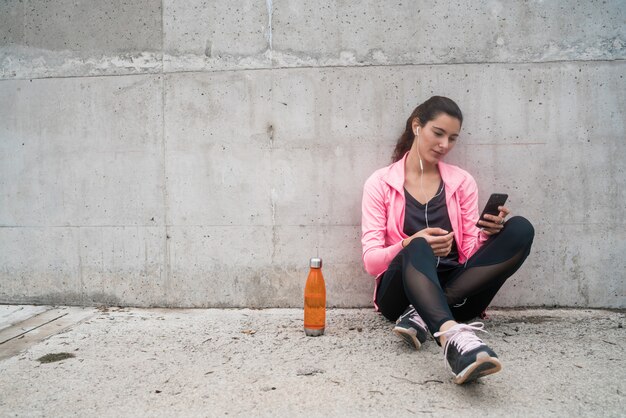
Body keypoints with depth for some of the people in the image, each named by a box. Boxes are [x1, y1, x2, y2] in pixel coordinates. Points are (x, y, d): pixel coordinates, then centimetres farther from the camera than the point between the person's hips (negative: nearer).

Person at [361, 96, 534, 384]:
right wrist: (410, 245, -25)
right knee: (417, 249, -36)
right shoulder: (380, 183, 2)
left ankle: (422, 316, -26)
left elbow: (469, 253, 7)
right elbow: (371, 261, -5)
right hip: (401, 293, -3)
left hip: (452, 291, 4)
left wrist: (487, 236, -16)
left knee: (520, 230, -18)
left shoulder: (462, 182, 11)